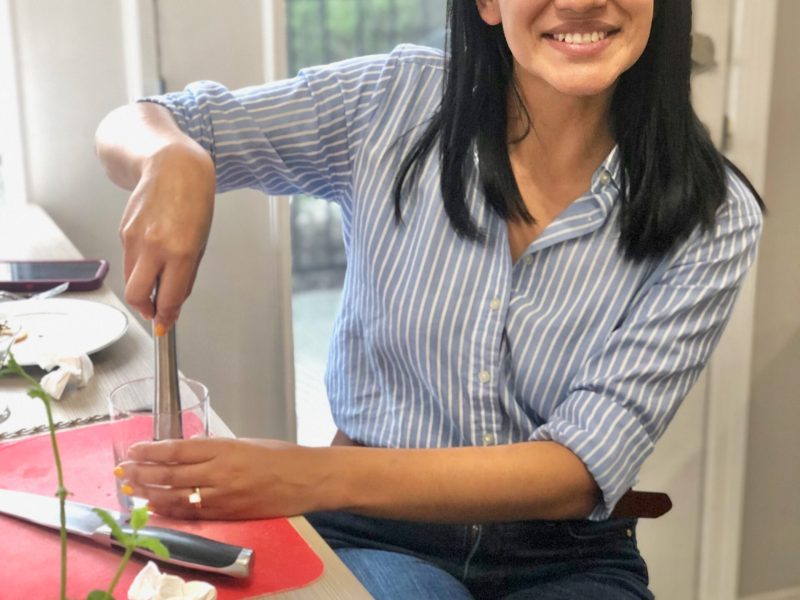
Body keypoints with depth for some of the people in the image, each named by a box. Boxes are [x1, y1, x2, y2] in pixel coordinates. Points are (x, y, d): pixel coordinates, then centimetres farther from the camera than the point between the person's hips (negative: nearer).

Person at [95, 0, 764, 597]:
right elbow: (132, 126, 0)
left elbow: (581, 471, -16)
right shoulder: (396, 103, -6)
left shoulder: (714, 218, -8)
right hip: (377, 538, -1)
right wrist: (172, 158, -26)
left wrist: (318, 476, -29)